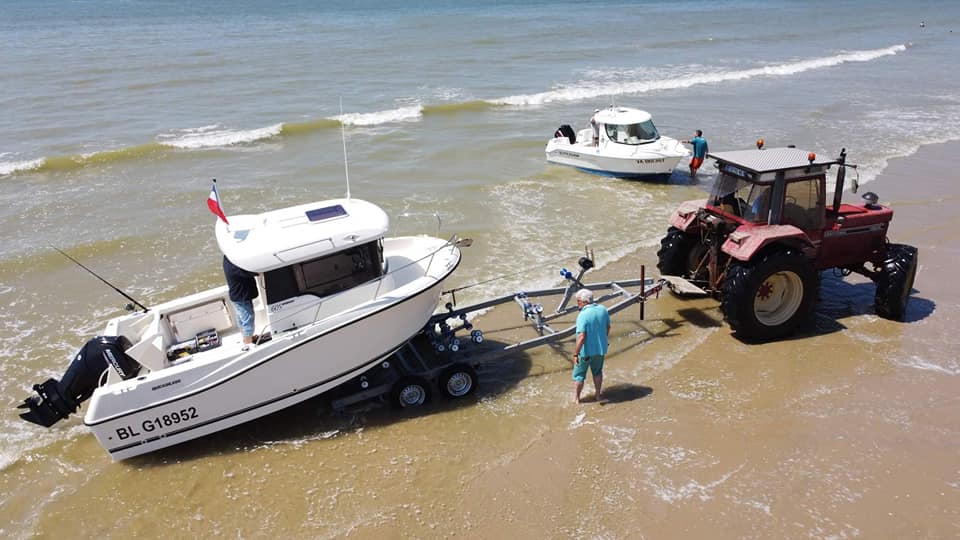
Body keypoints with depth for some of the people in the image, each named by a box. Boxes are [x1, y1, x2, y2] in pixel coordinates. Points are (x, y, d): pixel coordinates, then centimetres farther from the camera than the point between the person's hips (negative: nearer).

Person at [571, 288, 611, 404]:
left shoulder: (583, 315, -26)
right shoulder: (603, 309, -7)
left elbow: (581, 337, -29)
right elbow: (608, 327, 6)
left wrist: (575, 354, -21)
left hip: (586, 351, -5)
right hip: (601, 348, 6)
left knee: (579, 375, 14)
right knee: (597, 372, 26)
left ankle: (576, 399, 25)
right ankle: (597, 394, 39)